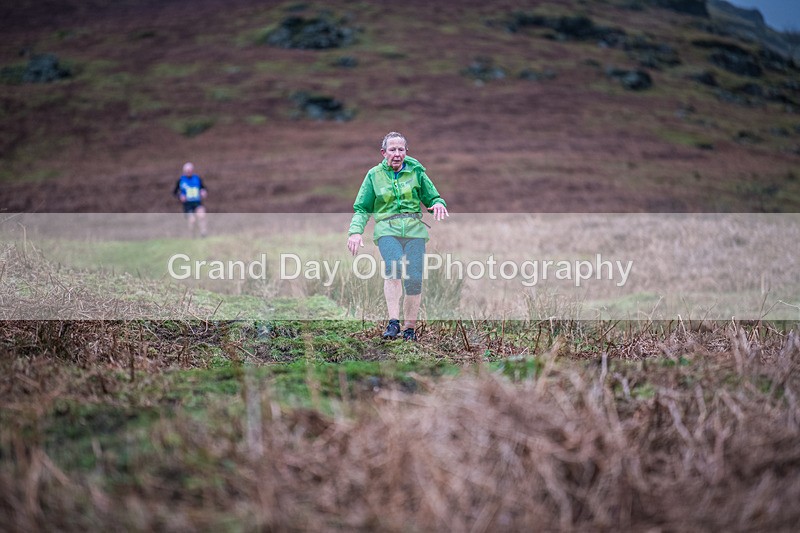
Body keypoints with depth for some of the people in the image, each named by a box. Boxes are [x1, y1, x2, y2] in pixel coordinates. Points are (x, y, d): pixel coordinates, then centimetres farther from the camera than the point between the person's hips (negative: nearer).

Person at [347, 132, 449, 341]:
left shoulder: (416, 171, 11)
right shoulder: (374, 175, 11)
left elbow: (433, 198, 17)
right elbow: (362, 208, 13)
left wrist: (438, 204, -7)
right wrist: (356, 231, -2)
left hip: (414, 229, 1)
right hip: (387, 230, -1)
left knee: (414, 278, -8)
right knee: (394, 268, -28)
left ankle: (409, 327, 6)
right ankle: (393, 323, -30)